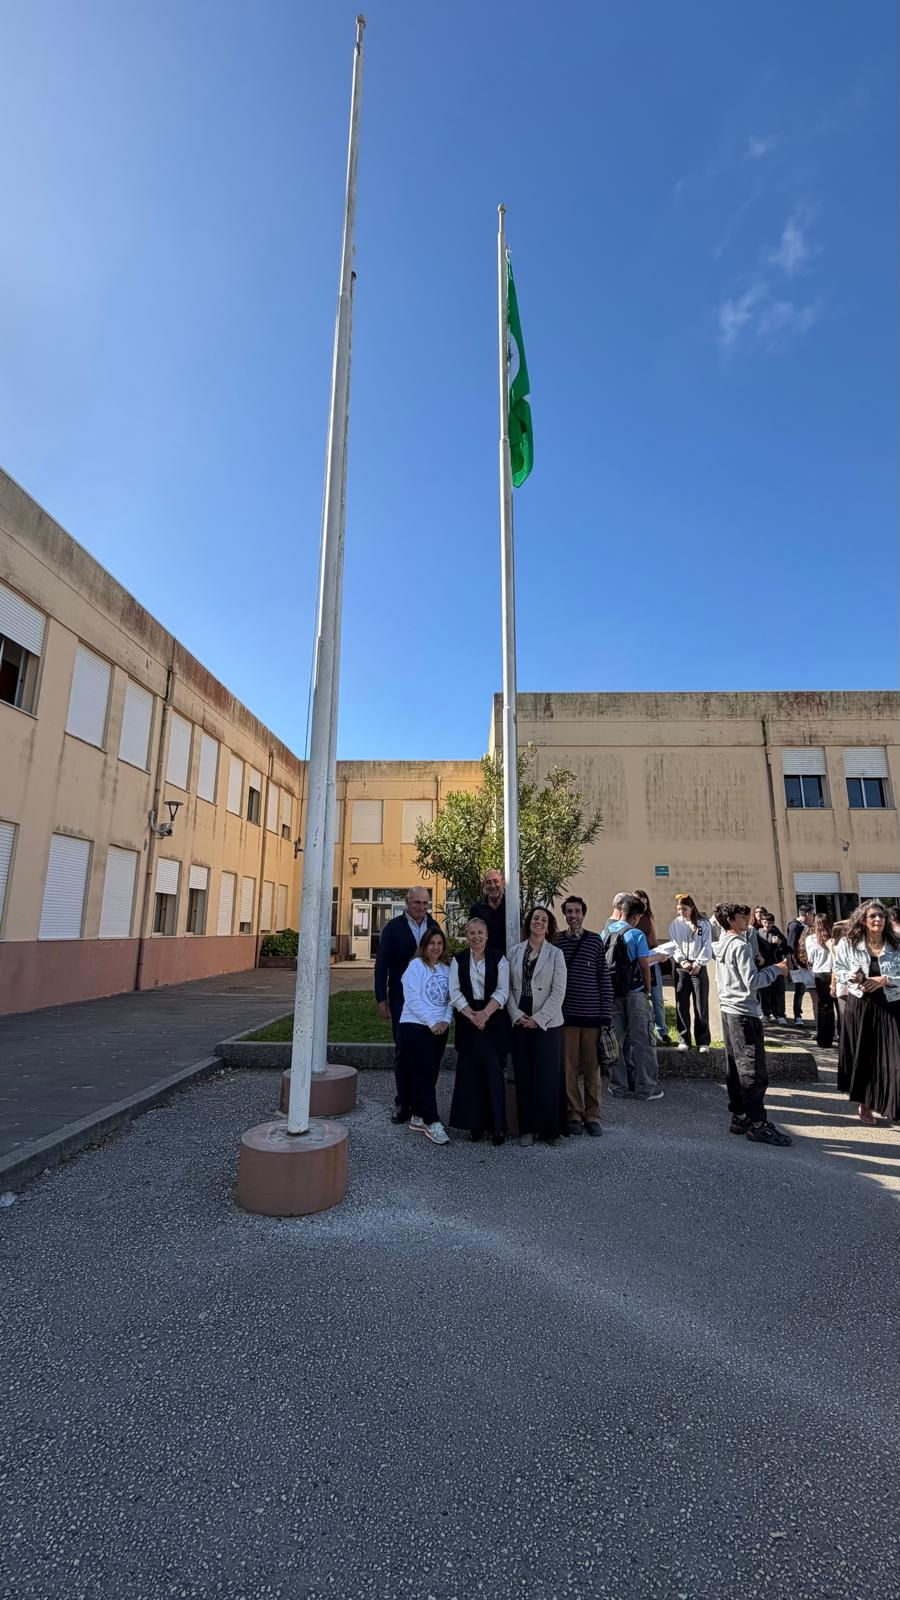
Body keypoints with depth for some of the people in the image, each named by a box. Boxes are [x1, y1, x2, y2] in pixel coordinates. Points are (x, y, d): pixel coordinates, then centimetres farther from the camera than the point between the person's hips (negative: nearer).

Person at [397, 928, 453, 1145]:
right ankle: (432, 1122, -3)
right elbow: (413, 999, -13)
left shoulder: (446, 968, 11)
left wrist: (446, 1020, -7)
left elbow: (450, 997, 9)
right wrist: (432, 1022, -14)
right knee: (423, 1074, -7)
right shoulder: (416, 966, -7)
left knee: (430, 1074, 9)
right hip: (416, 1027, -6)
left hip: (440, 1029, 6)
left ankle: (418, 1118, 21)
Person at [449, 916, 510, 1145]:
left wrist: (485, 1013, -17)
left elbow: (502, 991, -5)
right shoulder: (458, 960, 7)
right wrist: (472, 1015, -12)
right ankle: (475, 1123, 15)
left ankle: (497, 1125, 5)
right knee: (470, 1071, 4)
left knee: (494, 1070, -4)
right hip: (467, 1020, 2)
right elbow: (455, 992, -1)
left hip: (494, 1020, -2)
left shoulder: (498, 959, 2)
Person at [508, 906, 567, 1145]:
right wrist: (517, 1015, -8)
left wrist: (538, 1019, -12)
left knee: (548, 1077, 0)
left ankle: (549, 1128, 14)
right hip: (520, 1023, 2)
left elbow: (558, 992, -6)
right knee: (523, 1077, 6)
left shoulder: (555, 953, 0)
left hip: (547, 1024, -2)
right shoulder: (515, 952, 6)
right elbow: (508, 987, 4)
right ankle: (527, 1128, 17)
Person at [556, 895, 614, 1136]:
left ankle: (592, 1116, 19)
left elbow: (605, 979, 3)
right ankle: (574, 1114, 19)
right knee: (568, 1067, 5)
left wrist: (606, 1015, -1)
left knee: (592, 1068, 7)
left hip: (592, 1015, 0)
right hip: (565, 1015, 0)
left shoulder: (595, 941, 2)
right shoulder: (556, 941, 3)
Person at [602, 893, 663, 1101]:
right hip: (634, 992, -5)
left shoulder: (604, 934, 4)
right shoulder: (636, 935, -10)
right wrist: (647, 990, 4)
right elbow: (644, 966, -9)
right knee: (641, 1040, 5)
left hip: (610, 993, 5)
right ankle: (645, 1088, 10)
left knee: (615, 1040, 11)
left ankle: (618, 1086, 17)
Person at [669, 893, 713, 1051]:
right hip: (681, 967, 2)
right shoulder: (674, 925, 8)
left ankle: (703, 1041, 6)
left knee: (701, 1005, -1)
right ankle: (684, 1040, 10)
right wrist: (683, 962, -11)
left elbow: (707, 946, -3)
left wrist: (698, 963, -13)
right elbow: (674, 946, 3)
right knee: (681, 1005, 2)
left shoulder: (703, 924, 2)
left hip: (699, 967, -2)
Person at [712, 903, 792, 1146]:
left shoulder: (721, 945, 12)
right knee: (754, 1071, -5)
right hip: (745, 1014, -9)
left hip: (728, 1010, 9)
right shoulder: (740, 946, -16)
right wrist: (775, 969, -7)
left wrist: (768, 970, 15)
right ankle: (757, 1124, -1)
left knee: (735, 1068, 12)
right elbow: (752, 982, -19)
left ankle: (739, 1117, 19)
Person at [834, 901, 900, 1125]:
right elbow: (838, 970, 4)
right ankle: (865, 1104, 28)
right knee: (861, 1056, 10)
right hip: (859, 1005, 0)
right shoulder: (848, 943, -3)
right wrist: (851, 976, -14)